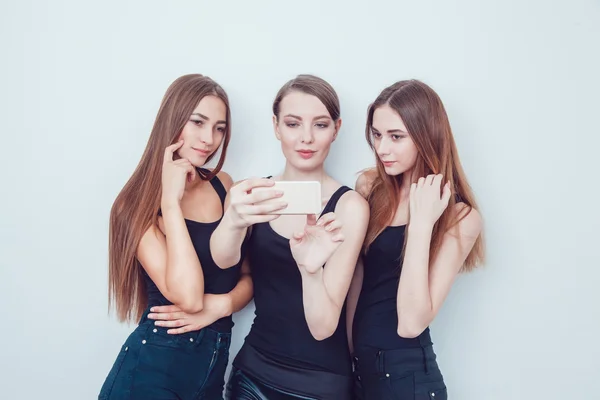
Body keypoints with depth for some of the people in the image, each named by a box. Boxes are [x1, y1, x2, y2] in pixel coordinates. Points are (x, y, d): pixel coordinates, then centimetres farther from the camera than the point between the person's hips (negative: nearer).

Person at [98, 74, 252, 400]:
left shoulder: (223, 185, 1)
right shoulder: (140, 203, -13)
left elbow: (249, 273, 4)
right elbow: (187, 296, -25)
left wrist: (221, 305, -15)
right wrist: (171, 199, -23)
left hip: (215, 359, 5)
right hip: (155, 363, -5)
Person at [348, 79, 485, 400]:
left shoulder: (460, 217, -15)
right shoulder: (369, 188, -3)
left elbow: (411, 323, -23)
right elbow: (354, 275, 4)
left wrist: (422, 224, -27)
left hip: (405, 374, -4)